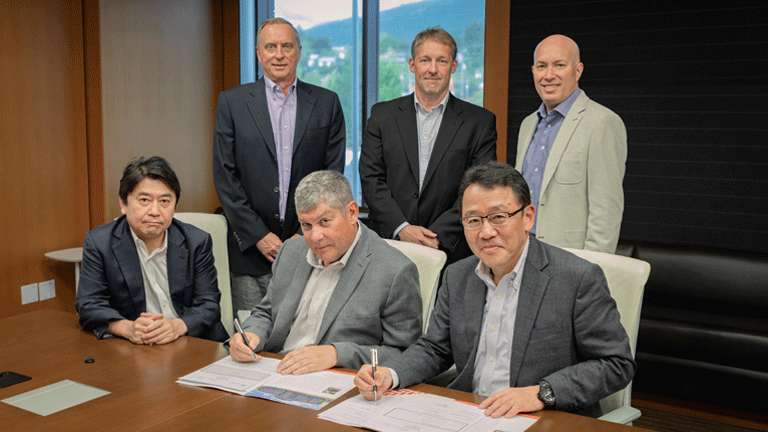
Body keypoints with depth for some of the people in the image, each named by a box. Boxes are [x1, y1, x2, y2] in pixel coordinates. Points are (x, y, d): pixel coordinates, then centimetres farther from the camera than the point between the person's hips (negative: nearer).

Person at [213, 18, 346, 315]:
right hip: (250, 249, 0)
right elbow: (224, 176, 1)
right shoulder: (232, 102, 5)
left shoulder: (326, 103, 8)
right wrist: (258, 235, -7)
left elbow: (333, 174, 4)